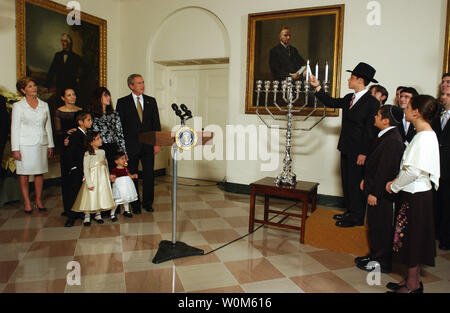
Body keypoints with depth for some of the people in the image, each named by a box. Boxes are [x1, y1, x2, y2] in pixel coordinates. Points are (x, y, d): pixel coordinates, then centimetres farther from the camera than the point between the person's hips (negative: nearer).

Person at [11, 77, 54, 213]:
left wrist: (50, 145, 9)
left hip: (41, 144, 3)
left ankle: (39, 201, 18)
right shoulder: (18, 106, -1)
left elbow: (48, 126, 13)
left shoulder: (44, 105, 9)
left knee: (40, 172, 7)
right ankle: (27, 203, 12)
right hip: (25, 145, -3)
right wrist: (15, 149, -8)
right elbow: (14, 128, -3)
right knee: (24, 174, 2)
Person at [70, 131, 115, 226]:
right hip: (92, 178, -5)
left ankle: (98, 214, 23)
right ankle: (87, 216, 13)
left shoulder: (102, 152, 7)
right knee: (90, 197, -2)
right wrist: (89, 183, -16)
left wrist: (108, 177, 15)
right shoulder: (88, 154, -11)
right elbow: (85, 169, -12)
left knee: (101, 196, 9)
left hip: (103, 178, 6)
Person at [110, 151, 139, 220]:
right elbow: (112, 178, -14)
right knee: (116, 201, -7)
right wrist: (112, 179, -35)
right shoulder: (114, 170, -13)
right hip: (119, 187, -7)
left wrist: (133, 176, 3)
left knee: (126, 199, 20)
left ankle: (126, 211, 39)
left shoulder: (126, 168, 7)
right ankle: (112, 214, 5)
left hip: (127, 186, 7)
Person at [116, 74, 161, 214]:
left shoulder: (151, 101, 8)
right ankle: (135, 204, 20)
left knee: (149, 175, 6)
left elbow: (156, 123, 7)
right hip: (131, 146, -2)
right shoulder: (122, 102, 1)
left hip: (148, 145, 2)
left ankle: (148, 203, 21)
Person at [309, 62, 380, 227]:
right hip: (346, 149, 8)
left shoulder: (372, 102, -13)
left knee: (356, 183, 1)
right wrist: (317, 87, 6)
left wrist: (364, 153, -17)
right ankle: (350, 212, 30)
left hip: (358, 152, -8)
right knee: (347, 181, 15)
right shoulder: (349, 98, 11)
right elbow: (331, 102, 15)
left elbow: (370, 130, -16)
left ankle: (357, 218, 15)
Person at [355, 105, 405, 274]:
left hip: (382, 192, -10)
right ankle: (375, 255, 33)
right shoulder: (384, 136, 9)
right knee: (374, 224, 19)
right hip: (374, 187, 10)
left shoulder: (393, 141, -22)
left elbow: (385, 170, -24)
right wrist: (366, 179, 16)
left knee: (381, 227, 3)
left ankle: (383, 262, 17)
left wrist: (375, 193, -21)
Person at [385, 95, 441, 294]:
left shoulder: (425, 137, -19)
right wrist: (398, 181, 6)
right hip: (413, 193, 9)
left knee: (412, 238, 3)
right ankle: (413, 280, 31)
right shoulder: (424, 135, 10)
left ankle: (412, 285, 19)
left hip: (416, 196, -9)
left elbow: (414, 171, -25)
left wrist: (394, 186, -13)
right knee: (413, 239, 17)